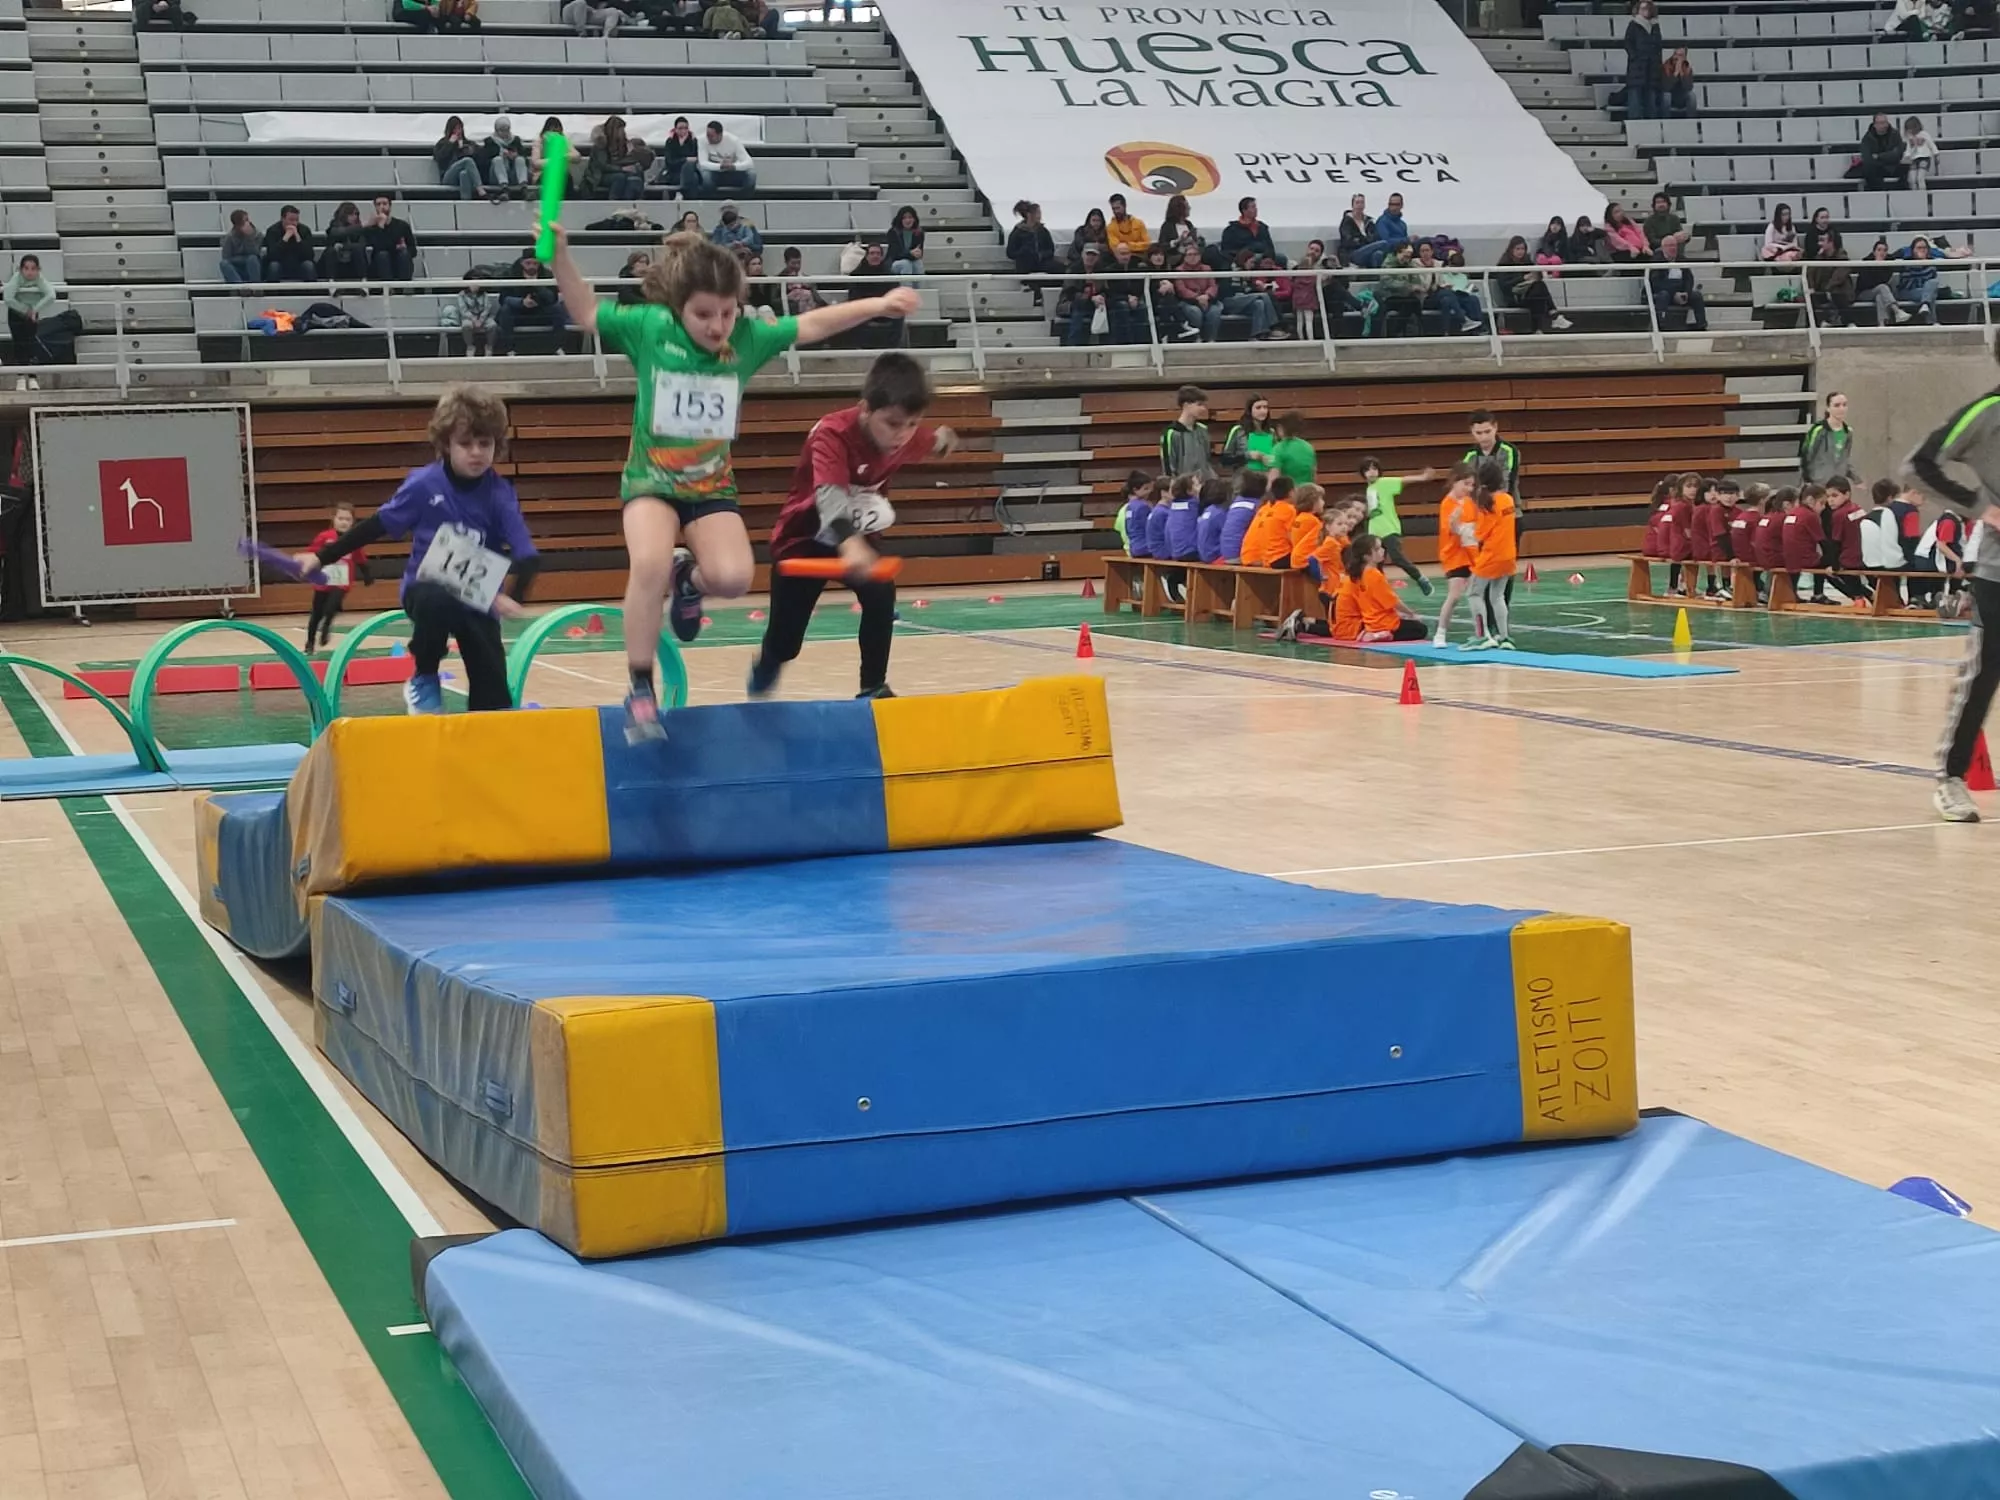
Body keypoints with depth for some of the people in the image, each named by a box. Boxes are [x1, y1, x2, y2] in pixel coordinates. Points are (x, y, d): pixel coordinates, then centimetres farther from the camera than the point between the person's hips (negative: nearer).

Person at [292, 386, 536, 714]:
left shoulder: (499, 493, -13)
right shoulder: (424, 484, -14)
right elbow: (378, 526, -3)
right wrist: (322, 557, -5)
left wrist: (515, 595, -39)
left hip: (479, 600, 2)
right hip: (426, 588, -1)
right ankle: (424, 681, -11)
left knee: (493, 695, -7)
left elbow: (525, 554, -18)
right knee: (438, 604, -38)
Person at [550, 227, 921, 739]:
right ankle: (641, 692, -17)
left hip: (712, 487, 2)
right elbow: (586, 313, 0)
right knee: (650, 564, -31)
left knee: (732, 577, -24)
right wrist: (560, 255, -13)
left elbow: (812, 325, -1)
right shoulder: (649, 327, -10)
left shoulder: (747, 337, -6)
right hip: (651, 481, -2)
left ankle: (688, 578, 17)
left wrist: (877, 305, -9)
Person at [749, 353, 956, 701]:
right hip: (805, 536, -4)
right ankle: (763, 674, 37)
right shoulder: (832, 434, -37)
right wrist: (849, 544, -73)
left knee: (881, 596, -24)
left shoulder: (907, 435, -17)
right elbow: (830, 497, -54)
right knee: (784, 641, 1)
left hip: (858, 536, 4)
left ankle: (874, 688, -7)